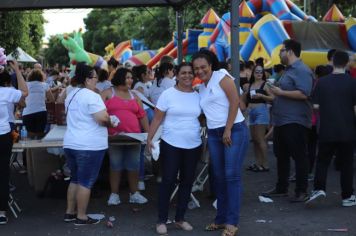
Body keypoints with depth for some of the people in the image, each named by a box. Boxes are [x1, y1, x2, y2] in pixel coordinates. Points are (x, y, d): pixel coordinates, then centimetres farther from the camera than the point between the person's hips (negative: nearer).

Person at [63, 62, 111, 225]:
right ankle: (81, 217, 5)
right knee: (86, 182, 0)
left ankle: (70, 212, 23)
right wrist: (110, 122, -1)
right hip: (89, 145, -8)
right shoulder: (92, 96, -15)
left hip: (70, 143, 8)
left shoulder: (71, 95, 14)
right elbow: (102, 119, -22)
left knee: (75, 179, 18)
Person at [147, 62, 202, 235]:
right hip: (171, 144, -4)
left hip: (194, 146, 4)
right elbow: (157, 118, -5)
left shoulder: (198, 96, 4)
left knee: (187, 182, 10)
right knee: (168, 181, -2)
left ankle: (180, 218, 24)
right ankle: (162, 221, 9)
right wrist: (149, 138, -11)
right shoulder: (168, 94, -6)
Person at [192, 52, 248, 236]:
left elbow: (235, 101, -12)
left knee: (232, 175, -8)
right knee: (218, 177, 8)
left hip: (234, 131, -7)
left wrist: (228, 130, -15)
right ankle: (221, 218, 16)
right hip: (214, 134, 7)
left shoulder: (221, 77, -4)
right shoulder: (201, 88, 16)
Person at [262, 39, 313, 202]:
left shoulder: (302, 70, -14)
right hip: (282, 121, 10)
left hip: (295, 122, -10)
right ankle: (281, 188, 24)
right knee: (281, 156, 15)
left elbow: (304, 94, -26)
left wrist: (281, 92, -20)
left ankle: (301, 191, 4)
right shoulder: (288, 70, 17)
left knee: (299, 157, -2)